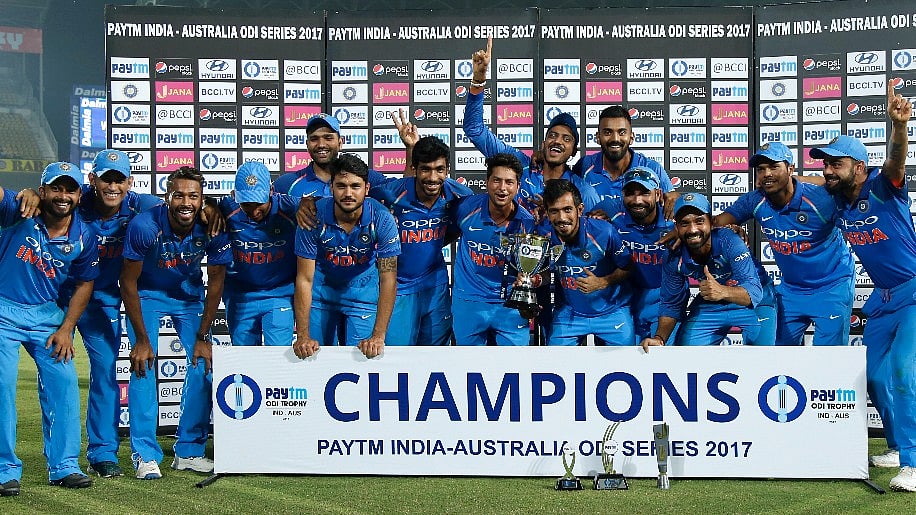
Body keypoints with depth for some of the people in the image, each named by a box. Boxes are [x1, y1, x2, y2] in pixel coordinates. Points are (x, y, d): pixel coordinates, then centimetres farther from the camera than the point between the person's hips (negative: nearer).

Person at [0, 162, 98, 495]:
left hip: (46, 314, 3)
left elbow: (84, 284, 5)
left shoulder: (84, 237, -5)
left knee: (63, 383, -2)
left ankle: (63, 466, 11)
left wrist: (66, 328, -1)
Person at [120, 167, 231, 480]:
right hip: (147, 294, -2)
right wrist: (142, 340, -19)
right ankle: (145, 454, -6)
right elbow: (129, 284, -20)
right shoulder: (144, 226, -31)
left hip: (189, 295, 2)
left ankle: (189, 451, 5)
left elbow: (215, 283, -11)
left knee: (203, 366, -8)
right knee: (144, 367, -15)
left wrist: (203, 336, -11)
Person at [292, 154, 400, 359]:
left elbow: (388, 280, -24)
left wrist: (378, 337, -31)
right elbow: (304, 279, -19)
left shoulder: (381, 219, -25)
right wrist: (303, 336, -25)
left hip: (363, 292, 0)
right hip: (322, 290, 0)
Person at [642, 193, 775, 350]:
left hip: (753, 302, -4)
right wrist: (659, 338, -22)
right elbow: (671, 305, -5)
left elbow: (754, 291, -38)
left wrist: (723, 292, -57)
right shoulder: (674, 261, -17)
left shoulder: (728, 241, -32)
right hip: (709, 305, 4)